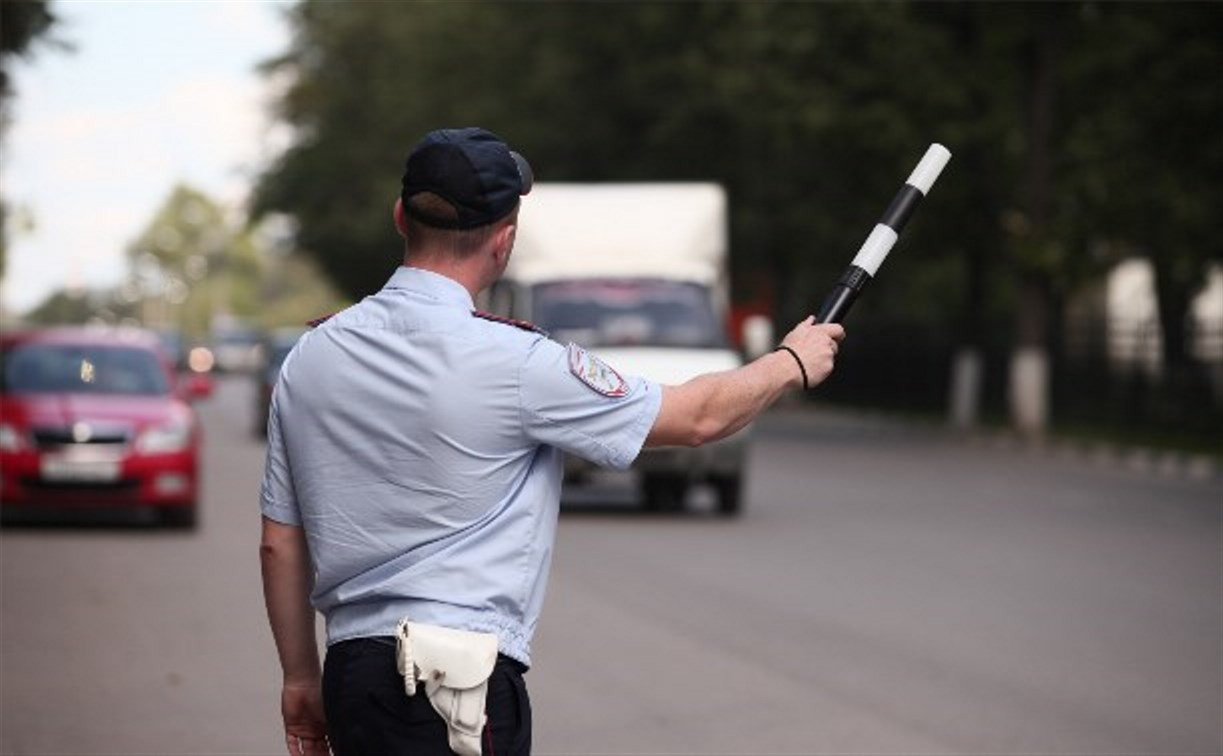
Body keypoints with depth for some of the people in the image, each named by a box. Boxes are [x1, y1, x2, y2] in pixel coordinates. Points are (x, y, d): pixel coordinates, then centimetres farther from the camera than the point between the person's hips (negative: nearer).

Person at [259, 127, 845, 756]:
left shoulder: (308, 357, 6)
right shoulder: (513, 361, -11)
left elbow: (279, 543, 13)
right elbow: (697, 417, 1)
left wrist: (301, 677, 24)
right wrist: (793, 362, 19)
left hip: (349, 676, 7)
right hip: (462, 682, -7)